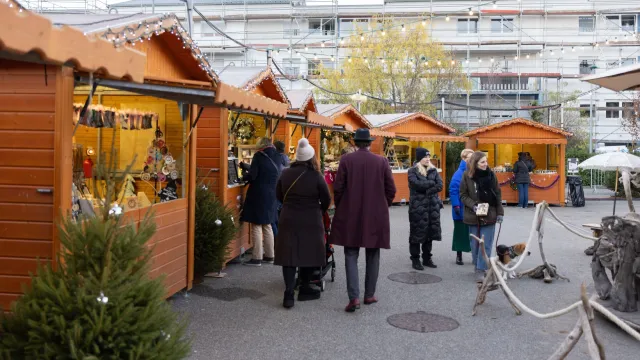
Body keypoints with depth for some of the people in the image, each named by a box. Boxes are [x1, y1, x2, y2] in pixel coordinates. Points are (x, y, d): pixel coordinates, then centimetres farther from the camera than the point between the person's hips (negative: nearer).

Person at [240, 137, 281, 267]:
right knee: (267, 226, 16)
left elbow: (252, 175, -16)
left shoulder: (259, 156, -11)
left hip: (258, 195, -7)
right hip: (271, 196, 7)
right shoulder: (276, 157, 8)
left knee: (256, 226, -2)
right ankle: (269, 255, 21)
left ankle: (257, 258, -2)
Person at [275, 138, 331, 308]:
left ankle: (289, 293, -5)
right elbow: (326, 200, -4)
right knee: (308, 253, 12)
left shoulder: (285, 174, 0)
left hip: (288, 220, 3)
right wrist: (319, 211, 16)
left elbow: (279, 195, 10)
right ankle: (304, 289, 22)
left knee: (289, 254, 4)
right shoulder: (316, 176, -11)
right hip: (310, 221, -2)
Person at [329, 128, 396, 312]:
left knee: (351, 256, 3)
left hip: (350, 216, -1)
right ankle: (369, 295, 20)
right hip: (376, 216, 1)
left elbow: (338, 187, -6)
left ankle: (354, 297, -8)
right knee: (372, 256, 13)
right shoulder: (381, 161, -2)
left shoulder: (346, 160, -5)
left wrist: (340, 208, 10)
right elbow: (391, 190, 0)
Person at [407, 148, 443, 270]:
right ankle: (415, 260, 7)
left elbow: (440, 186, 0)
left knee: (430, 232, 9)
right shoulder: (412, 171, -2)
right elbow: (416, 184, -20)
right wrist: (432, 183, -8)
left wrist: (426, 190, -13)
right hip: (417, 206, -5)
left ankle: (427, 258, 20)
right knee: (417, 233, -2)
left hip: (432, 206, 5)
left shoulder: (433, 170, 12)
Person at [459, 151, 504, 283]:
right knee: (475, 244, 9)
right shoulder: (467, 176, -4)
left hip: (489, 216, 1)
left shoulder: (491, 175, 1)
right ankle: (478, 267, 24)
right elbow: (463, 195, -1)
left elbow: (498, 195, 5)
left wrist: (500, 213, 2)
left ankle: (480, 270, 0)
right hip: (473, 216, -1)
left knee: (486, 245, -3)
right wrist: (473, 205, -16)